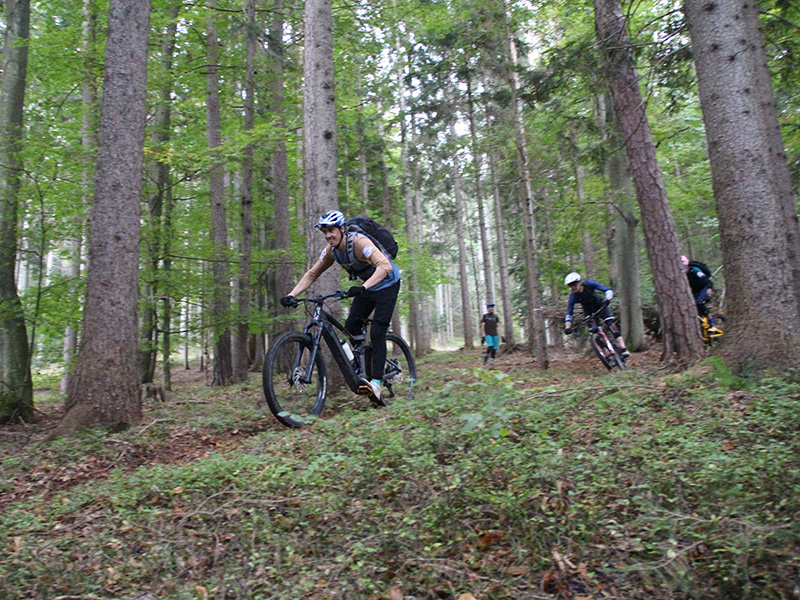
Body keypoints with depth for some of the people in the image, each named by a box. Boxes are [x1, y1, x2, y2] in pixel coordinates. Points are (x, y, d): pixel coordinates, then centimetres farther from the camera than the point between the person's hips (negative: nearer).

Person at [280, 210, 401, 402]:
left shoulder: (359, 242, -31)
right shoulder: (331, 251, -8)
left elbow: (385, 266, -44)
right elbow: (312, 274, -1)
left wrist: (363, 287, -58)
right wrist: (291, 295, -14)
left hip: (387, 284, -7)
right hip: (367, 286, 7)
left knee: (377, 333, -16)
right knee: (350, 327, -1)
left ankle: (376, 383, -13)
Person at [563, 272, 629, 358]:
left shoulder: (589, 284, -25)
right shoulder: (573, 296, -21)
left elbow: (608, 290, -28)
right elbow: (569, 314, -20)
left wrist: (607, 299, -49)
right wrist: (567, 327, -35)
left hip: (600, 306, -2)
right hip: (589, 312, 2)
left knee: (612, 324, -23)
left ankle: (623, 349, -26)